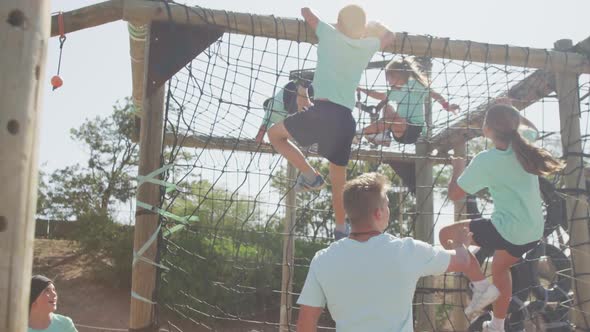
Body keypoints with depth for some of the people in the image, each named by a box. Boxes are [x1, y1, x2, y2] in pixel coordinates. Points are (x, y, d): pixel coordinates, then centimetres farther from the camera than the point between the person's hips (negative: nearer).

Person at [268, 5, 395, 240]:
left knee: (275, 133, 16)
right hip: (346, 120, 5)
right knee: (339, 177, 18)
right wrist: (370, 26, 50)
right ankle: (341, 228, 23)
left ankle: (309, 175, 4)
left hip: (323, 110, -4)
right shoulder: (368, 46, 16)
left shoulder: (330, 35, 7)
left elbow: (306, 11, 21)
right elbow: (389, 36, 38)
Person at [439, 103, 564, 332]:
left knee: (447, 235, 4)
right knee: (500, 267, 32)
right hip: (533, 232, 8)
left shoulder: (486, 160, -16)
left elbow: (454, 194, -8)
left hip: (508, 230, -7)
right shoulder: (523, 149, 2)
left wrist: (457, 168, 9)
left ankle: (482, 287, 1)